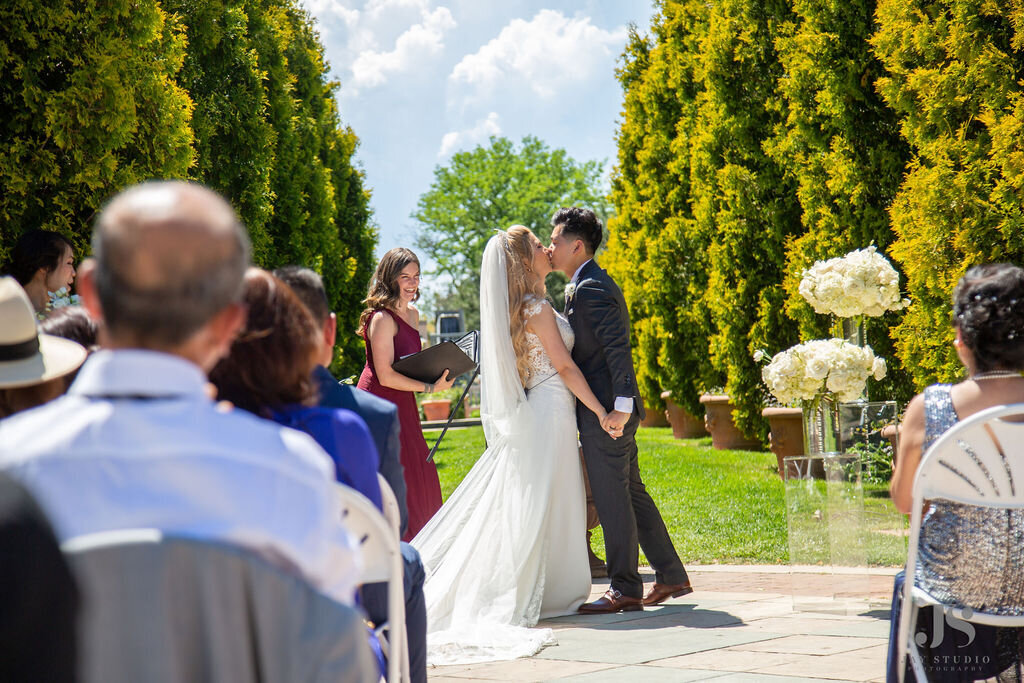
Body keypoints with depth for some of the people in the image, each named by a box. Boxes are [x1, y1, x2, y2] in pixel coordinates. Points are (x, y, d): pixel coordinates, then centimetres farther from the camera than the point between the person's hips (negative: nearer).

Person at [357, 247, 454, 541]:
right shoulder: (382, 318, -17)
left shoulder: (412, 315, 11)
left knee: (418, 479, 11)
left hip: (402, 407, 9)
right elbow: (386, 376, -20)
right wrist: (430, 387, -17)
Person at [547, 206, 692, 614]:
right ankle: (671, 576, 20)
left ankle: (625, 590, 1)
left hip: (604, 411, -10)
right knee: (630, 493, 14)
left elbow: (617, 348, -22)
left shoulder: (590, 289, -15)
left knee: (612, 498, -5)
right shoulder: (591, 284, 17)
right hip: (608, 409, 10)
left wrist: (621, 405, -25)